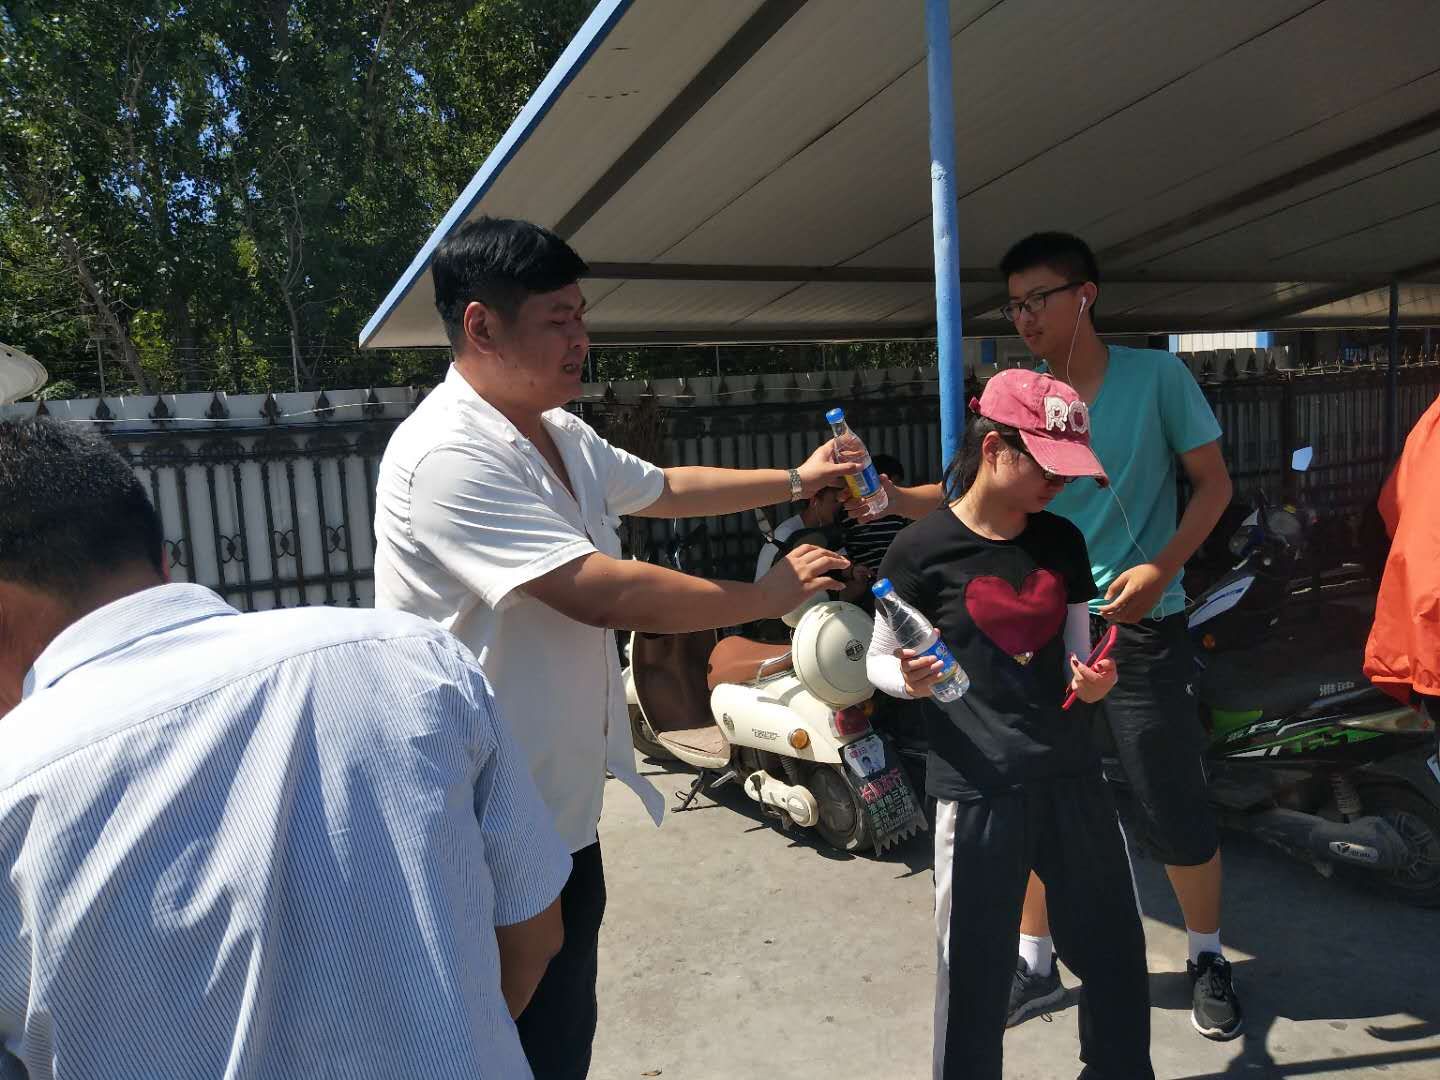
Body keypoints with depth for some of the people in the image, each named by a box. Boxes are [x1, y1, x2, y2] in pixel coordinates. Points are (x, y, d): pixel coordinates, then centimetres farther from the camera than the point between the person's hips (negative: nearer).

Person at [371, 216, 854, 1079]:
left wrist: (796, 480, 19)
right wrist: (770, 596, -16)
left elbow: (665, 488, 25)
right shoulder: (448, 455, -24)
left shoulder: (566, 438, 6)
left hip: (565, 813, 9)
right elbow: (605, 593, -28)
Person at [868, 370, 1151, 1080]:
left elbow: (1075, 654, 12)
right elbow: (878, 660, -3)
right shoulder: (923, 550, -11)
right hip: (977, 789, -5)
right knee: (976, 969, 6)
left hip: (1072, 777, 6)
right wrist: (910, 680, -23)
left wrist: (1091, 682, -9)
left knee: (1113, 950, 19)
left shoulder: (1063, 542, 5)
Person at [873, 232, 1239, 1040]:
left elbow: (1214, 482, -1)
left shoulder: (1157, 376, -4)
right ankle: (1035, 962, 27)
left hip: (1141, 627, -3)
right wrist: (889, 497, -20)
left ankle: (1209, 958, 32)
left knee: (1176, 808, 6)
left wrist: (1163, 567, -16)